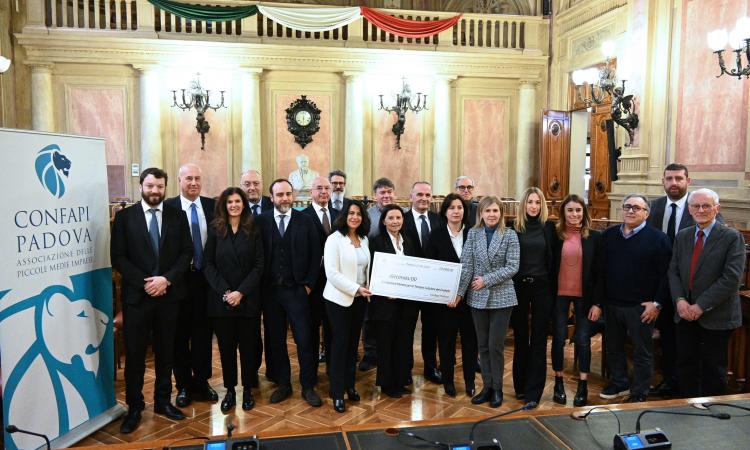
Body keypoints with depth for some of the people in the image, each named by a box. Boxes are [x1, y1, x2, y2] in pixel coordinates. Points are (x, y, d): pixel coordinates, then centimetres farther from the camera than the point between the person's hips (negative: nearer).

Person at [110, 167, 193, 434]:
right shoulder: (125, 216, 1)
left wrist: (166, 279, -12)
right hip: (136, 296, -2)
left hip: (169, 295, 2)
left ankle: (163, 401, 25)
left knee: (166, 352, 11)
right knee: (134, 355, 5)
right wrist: (145, 282, -13)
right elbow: (118, 257, -4)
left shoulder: (177, 216, 5)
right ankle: (134, 408, 18)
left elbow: (187, 252, 1)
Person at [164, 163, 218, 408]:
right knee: (180, 333, 9)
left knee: (203, 331, 12)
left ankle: (201, 381, 27)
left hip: (206, 278, 3)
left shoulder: (212, 205, 3)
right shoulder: (168, 207, -6)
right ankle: (183, 385, 23)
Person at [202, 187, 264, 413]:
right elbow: (209, 265, -1)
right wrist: (225, 292, -12)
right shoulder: (215, 230, 3)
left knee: (248, 344, 6)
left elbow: (259, 266, -2)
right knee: (226, 346, 7)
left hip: (248, 299, 0)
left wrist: (241, 292, -12)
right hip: (221, 299, 0)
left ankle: (247, 390, 20)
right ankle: (230, 390, 20)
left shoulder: (253, 231, 2)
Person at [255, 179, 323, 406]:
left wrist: (308, 283, -3)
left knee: (304, 340, 1)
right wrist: (260, 285, -4)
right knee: (275, 340, 10)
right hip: (270, 291, 1)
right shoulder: (261, 221, 1)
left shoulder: (305, 221, 1)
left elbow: (316, 254, 2)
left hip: (297, 289, -1)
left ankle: (308, 387, 15)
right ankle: (283, 384, 25)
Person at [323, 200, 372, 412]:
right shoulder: (334, 239, -10)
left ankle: (350, 385, 26)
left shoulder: (364, 240, 8)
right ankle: (337, 394, 11)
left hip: (359, 299, 5)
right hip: (339, 299, -5)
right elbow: (332, 273, -16)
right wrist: (356, 289, -19)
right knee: (340, 343, 0)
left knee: (353, 343, 12)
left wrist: (367, 288, -2)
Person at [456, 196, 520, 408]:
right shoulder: (473, 234, 3)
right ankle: (487, 386, 24)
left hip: (501, 297, -3)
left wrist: (487, 280, -14)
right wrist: (459, 292, -8)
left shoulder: (510, 235, -3)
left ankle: (497, 389, 17)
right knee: (483, 346, 11)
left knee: (495, 346, 0)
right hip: (477, 297, 3)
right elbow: (466, 265, -1)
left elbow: (512, 267, -8)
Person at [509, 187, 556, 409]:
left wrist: (553, 287, -4)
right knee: (520, 337, 11)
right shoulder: (514, 226, 1)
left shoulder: (548, 226, 0)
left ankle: (533, 392, 6)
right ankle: (520, 385, 25)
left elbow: (552, 258, 2)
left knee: (538, 340, 1)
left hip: (542, 286, -1)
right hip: (518, 286, 1)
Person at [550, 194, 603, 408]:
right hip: (559, 295, 0)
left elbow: (599, 272, -2)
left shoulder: (594, 237, -2)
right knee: (559, 338, 8)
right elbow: (548, 268, 0)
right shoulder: (555, 235, -2)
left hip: (584, 296, 0)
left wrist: (597, 302, -5)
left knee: (583, 340, 6)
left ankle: (583, 386, 18)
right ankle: (558, 383, 22)